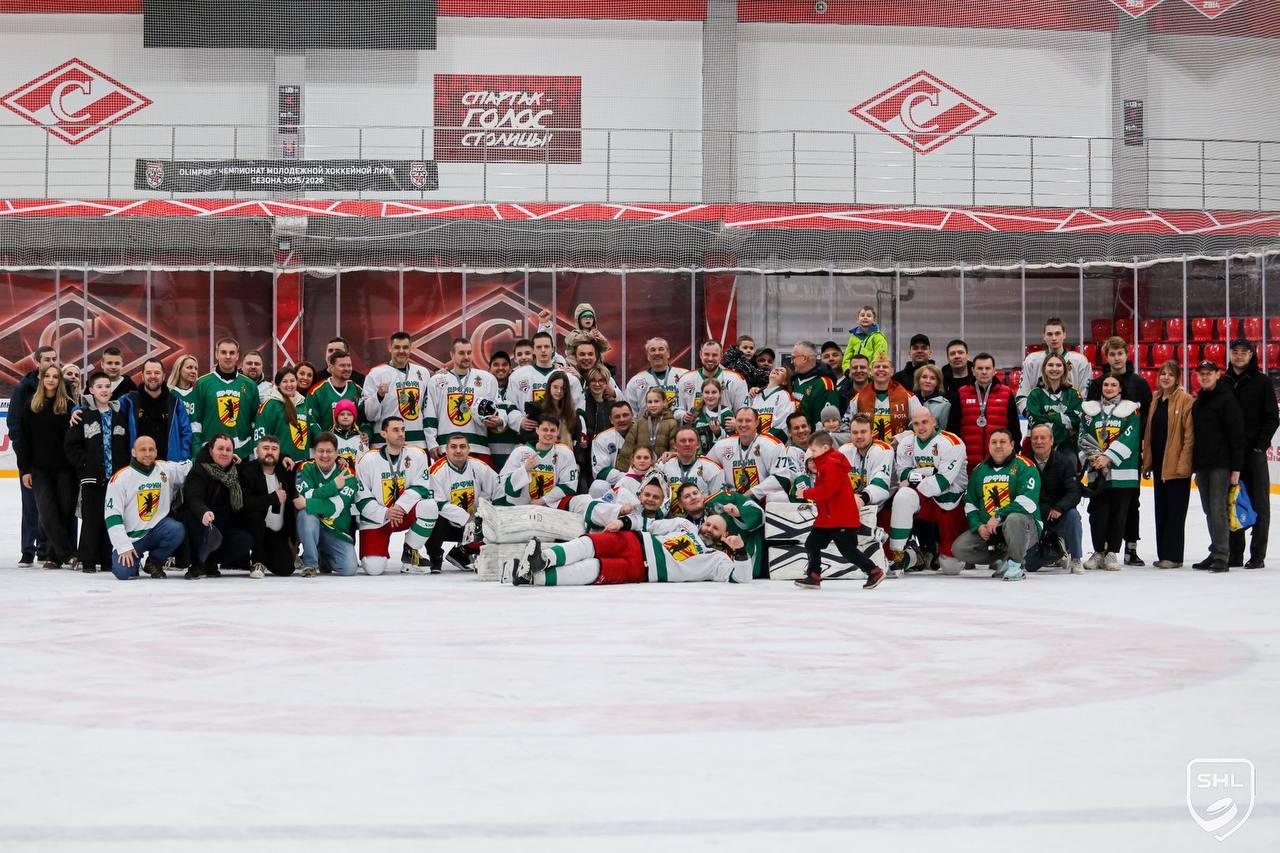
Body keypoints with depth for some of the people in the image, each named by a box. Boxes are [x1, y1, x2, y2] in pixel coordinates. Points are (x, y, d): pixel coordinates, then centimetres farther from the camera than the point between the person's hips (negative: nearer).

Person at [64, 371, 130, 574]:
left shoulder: (119, 416, 11)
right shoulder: (83, 415, 2)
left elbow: (128, 445, 13)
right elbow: (71, 445, -1)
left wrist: (125, 467, 2)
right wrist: (85, 464, -8)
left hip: (116, 476, 3)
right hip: (92, 477, -3)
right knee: (92, 519, -4)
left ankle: (108, 560, 10)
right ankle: (88, 561, 2)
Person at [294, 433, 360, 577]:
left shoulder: (347, 473, -8)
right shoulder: (306, 469, -4)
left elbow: (335, 508, -21)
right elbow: (305, 496, -21)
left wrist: (307, 503, -26)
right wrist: (334, 486, -27)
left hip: (338, 532, 1)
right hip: (311, 528, -1)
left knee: (349, 568, -19)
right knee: (306, 514, -34)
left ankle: (323, 556, 17)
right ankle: (310, 563, -18)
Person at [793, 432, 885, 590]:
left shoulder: (833, 464, -18)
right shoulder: (824, 464, 16)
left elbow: (828, 489, -27)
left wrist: (806, 493, -18)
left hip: (843, 518, -10)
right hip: (827, 518, 10)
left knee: (848, 550, -7)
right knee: (812, 544, 8)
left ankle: (874, 571, 2)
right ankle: (813, 576, 14)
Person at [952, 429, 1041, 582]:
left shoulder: (1025, 466, -8)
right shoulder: (979, 470, 12)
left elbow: (1027, 500, -21)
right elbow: (969, 502, 14)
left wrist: (999, 517, -25)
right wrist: (978, 526, -4)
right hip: (986, 529, 6)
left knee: (1014, 519, -41)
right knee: (959, 548, -14)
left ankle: (1016, 563, -15)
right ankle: (1001, 559, 5)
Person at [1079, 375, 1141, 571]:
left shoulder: (1130, 410, 5)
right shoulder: (1090, 410, 12)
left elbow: (1129, 438, -7)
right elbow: (1083, 437, 6)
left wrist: (1108, 457, -16)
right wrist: (1092, 457, -12)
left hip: (1123, 471, -1)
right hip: (1097, 472, 1)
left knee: (1119, 513, 0)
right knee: (1098, 513, -2)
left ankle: (1112, 553, 9)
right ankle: (1098, 552, 11)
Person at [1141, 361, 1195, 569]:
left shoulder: (1186, 401, -9)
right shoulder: (1156, 400, 13)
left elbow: (1189, 435, -13)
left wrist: (1183, 463, -18)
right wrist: (1147, 462, 11)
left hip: (1177, 466, -8)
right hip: (1159, 464, 8)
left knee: (1175, 511, -3)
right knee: (1161, 510, 12)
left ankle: (1173, 556, 1)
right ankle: (1163, 555, 18)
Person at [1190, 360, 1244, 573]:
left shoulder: (1227, 399, -6)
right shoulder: (1198, 401, 17)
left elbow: (1237, 435, -11)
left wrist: (1236, 468, -15)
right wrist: (1195, 467, 20)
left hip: (1221, 465, -7)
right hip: (1202, 465, 7)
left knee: (1219, 509, -11)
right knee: (1209, 511, 9)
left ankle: (1222, 556, -10)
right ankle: (1215, 553, 15)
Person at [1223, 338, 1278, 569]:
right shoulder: (1223, 383, 10)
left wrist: (1260, 445, -10)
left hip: (1254, 452, -4)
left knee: (1258, 503, -1)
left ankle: (1258, 555, 0)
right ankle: (1234, 554, 11)